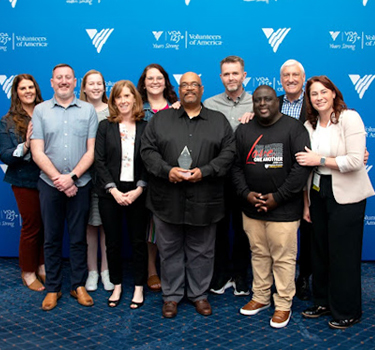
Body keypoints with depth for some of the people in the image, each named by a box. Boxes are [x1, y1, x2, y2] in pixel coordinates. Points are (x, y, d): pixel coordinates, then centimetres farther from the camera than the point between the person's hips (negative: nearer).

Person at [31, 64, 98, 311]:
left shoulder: (88, 110, 3)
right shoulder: (41, 110, 4)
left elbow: (91, 150, -2)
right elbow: (38, 153, -2)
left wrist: (72, 177, -12)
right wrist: (58, 179, -11)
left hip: (80, 184, 0)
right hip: (50, 184, 1)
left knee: (79, 238, 8)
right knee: (52, 239, 9)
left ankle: (79, 285, 21)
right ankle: (52, 288, 21)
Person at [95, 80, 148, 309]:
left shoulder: (146, 127, 2)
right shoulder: (105, 126, 4)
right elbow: (99, 161, -1)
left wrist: (138, 190, -12)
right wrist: (114, 190, -10)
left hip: (137, 193, -1)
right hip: (110, 193, 1)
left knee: (139, 241, 6)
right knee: (113, 242, 8)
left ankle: (139, 288, 20)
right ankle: (117, 286, 24)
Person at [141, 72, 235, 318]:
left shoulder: (219, 120, 9)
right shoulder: (161, 119, 9)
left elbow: (228, 152, 0)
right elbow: (148, 150, 2)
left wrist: (204, 171, -13)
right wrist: (167, 170, -14)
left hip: (204, 200, 0)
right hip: (168, 199, 0)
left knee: (202, 250, 10)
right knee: (170, 249, 9)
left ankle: (199, 294, 26)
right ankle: (171, 295, 24)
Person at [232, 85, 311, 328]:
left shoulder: (294, 128, -3)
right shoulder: (244, 131, 10)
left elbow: (302, 166, -10)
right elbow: (236, 165, 10)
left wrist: (278, 197, -13)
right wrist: (246, 193, -6)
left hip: (284, 208, -4)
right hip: (252, 208, 4)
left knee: (283, 258, 1)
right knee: (259, 254, 14)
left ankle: (283, 305, 16)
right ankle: (260, 297, 29)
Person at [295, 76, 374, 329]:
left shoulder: (350, 118, -8)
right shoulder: (309, 126, 9)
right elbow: (306, 166, 10)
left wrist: (320, 160, -15)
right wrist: (307, 203, 10)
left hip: (346, 196, -5)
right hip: (319, 194, 6)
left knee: (343, 254, 1)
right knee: (320, 250, 11)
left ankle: (348, 312, 16)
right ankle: (324, 301, 27)